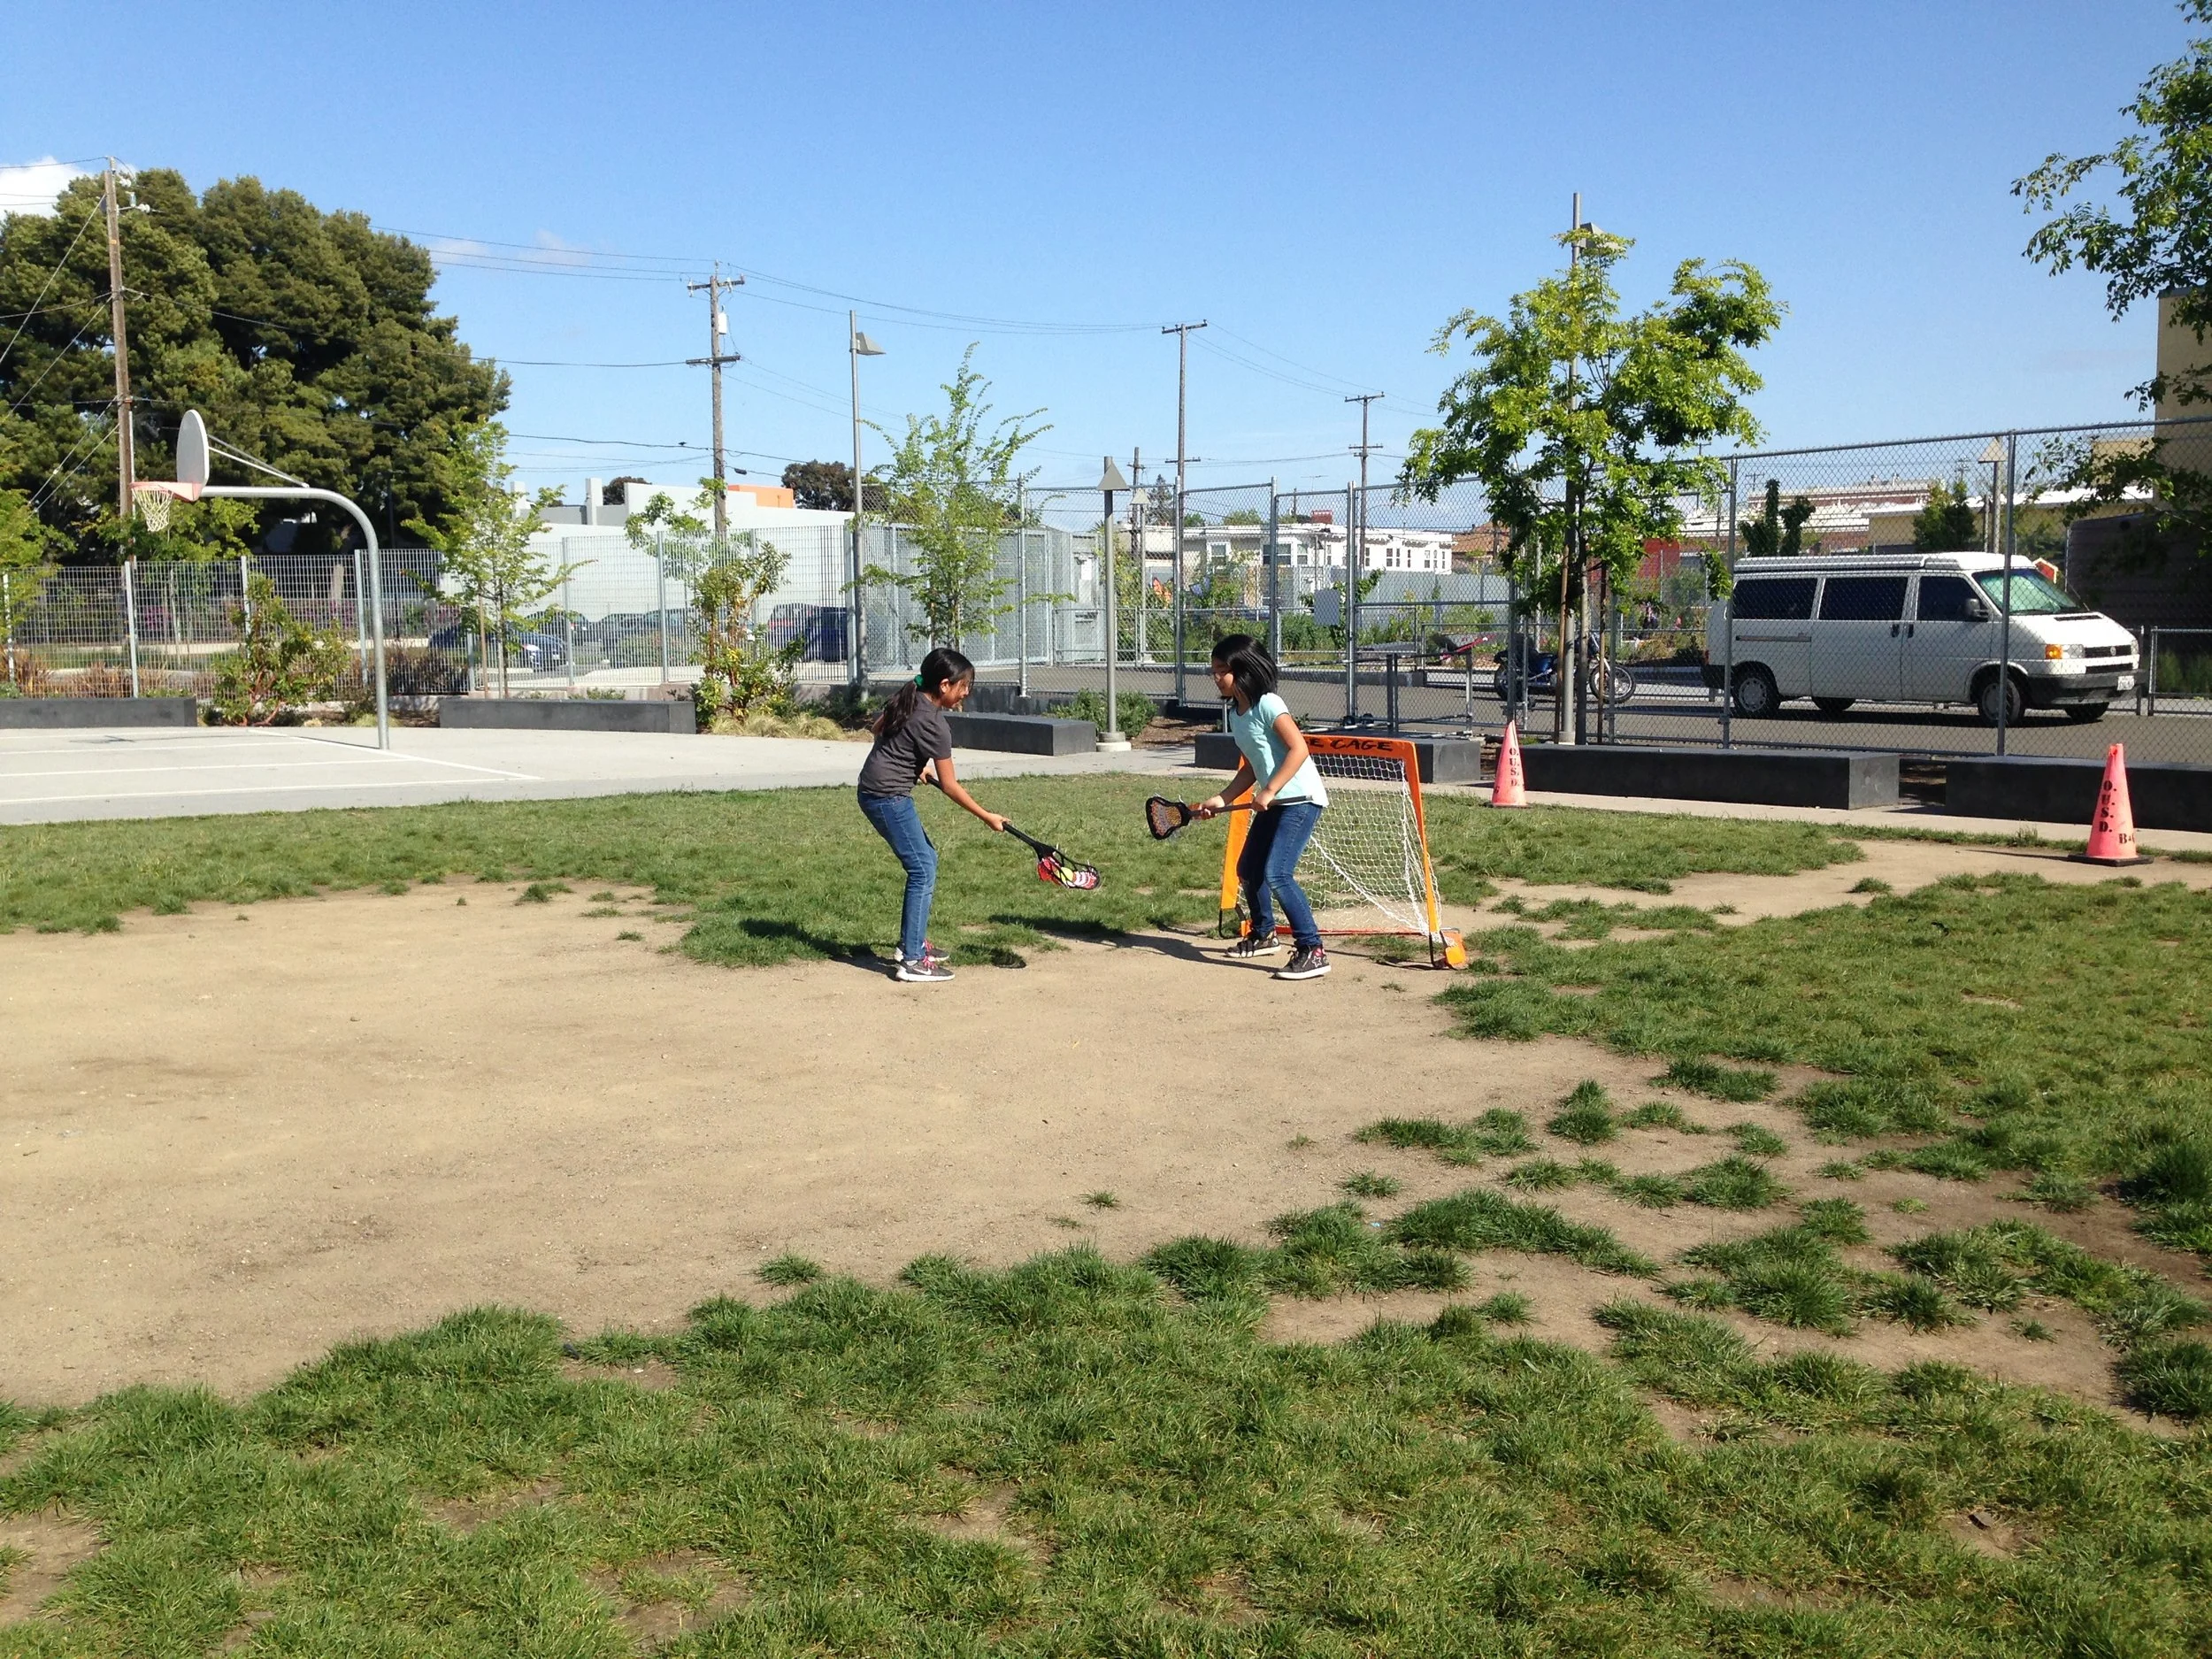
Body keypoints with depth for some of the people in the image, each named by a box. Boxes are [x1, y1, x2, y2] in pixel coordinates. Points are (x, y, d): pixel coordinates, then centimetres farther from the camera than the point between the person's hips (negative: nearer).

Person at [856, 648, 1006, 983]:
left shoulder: (907, 699, 5)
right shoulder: (934, 724, -19)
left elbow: (878, 727, 24)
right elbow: (950, 786, -14)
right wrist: (987, 817, -5)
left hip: (874, 789, 10)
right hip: (889, 797, -10)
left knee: (927, 859, 18)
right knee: (923, 871, -8)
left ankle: (913, 940, 25)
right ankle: (913, 961, -10)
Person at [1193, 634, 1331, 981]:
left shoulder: (1267, 705, -16)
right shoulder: (1236, 714, 10)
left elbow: (1299, 749, -22)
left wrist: (1268, 792, -23)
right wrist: (1221, 800, 7)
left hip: (1301, 798, -10)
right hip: (1272, 802, 10)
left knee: (1276, 873, -19)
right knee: (1248, 868, 17)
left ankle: (1312, 951, -15)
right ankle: (1263, 935, 39)